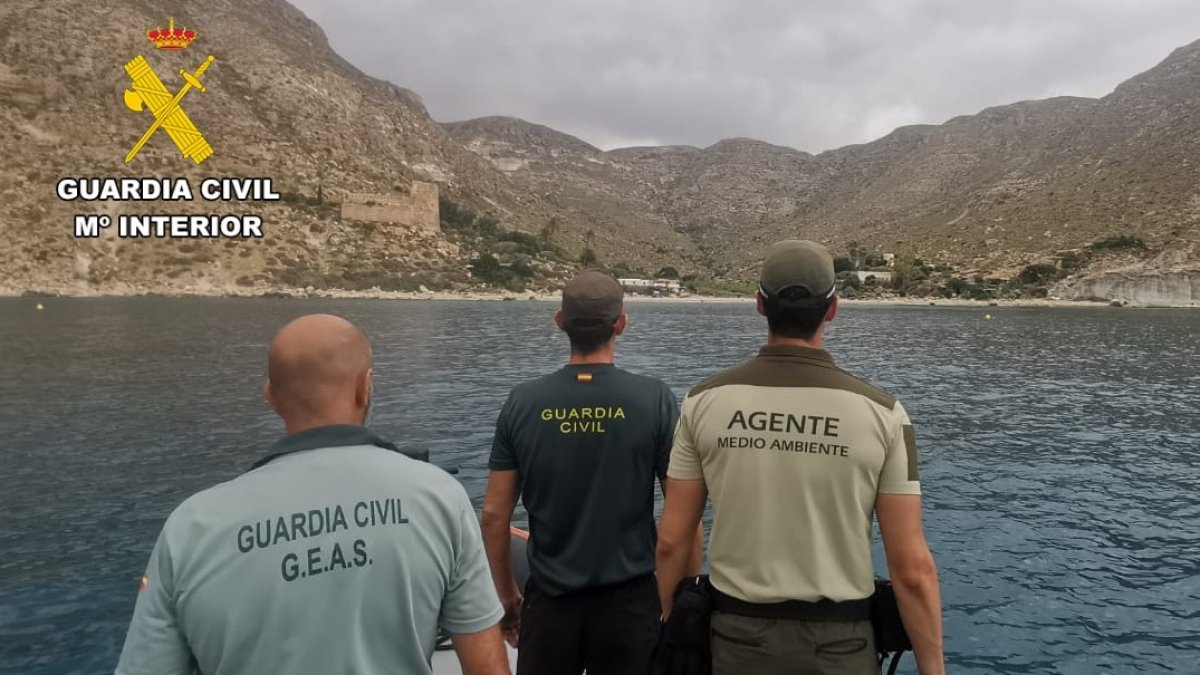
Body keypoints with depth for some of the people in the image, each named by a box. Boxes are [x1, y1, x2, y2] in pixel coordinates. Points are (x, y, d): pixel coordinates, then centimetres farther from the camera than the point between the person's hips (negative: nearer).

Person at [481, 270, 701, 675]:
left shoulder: (522, 403, -6)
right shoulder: (655, 400, -11)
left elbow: (494, 515, -2)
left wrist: (507, 596, 11)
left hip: (548, 600, 2)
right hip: (629, 600, -1)